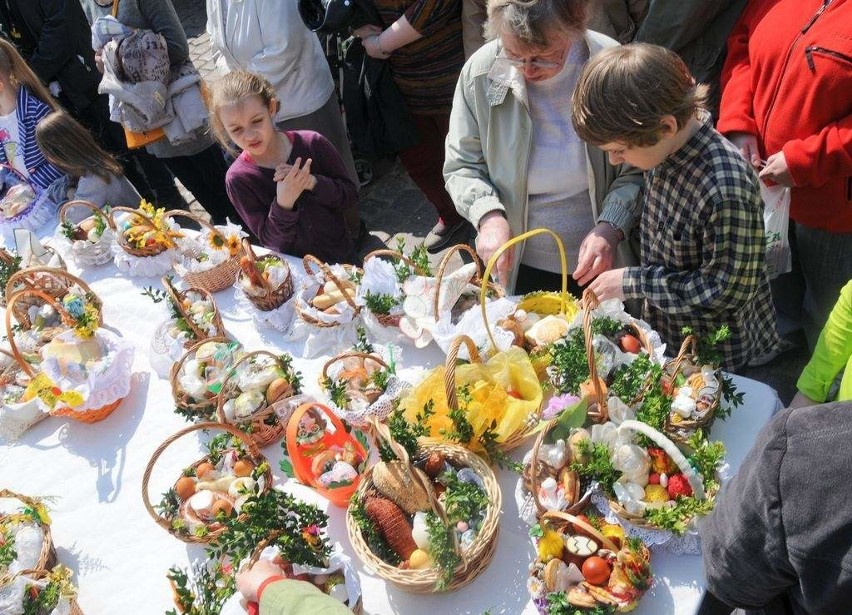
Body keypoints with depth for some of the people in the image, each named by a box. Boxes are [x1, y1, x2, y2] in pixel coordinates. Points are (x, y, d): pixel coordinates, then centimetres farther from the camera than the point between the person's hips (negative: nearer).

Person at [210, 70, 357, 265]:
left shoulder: (312, 143, -16)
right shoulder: (238, 178, -17)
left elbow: (349, 195, -9)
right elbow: (270, 238, -15)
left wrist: (311, 182, -27)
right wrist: (283, 204, -34)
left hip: (339, 255, 2)